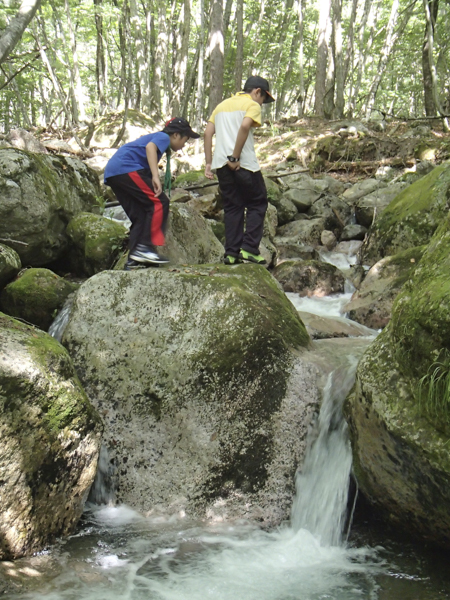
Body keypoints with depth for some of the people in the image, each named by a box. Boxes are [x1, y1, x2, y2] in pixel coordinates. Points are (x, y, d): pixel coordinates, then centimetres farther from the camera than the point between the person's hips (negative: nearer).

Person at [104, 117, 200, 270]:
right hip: (125, 168, -10)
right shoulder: (163, 137, 5)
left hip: (111, 173, 10)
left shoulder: (154, 137, 34)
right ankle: (144, 247, -17)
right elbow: (150, 147, -18)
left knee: (140, 216, 10)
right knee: (159, 203, -10)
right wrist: (156, 176, -28)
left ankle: (133, 260, 7)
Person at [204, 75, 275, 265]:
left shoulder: (222, 105, 22)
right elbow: (244, 126, -18)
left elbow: (208, 132, 13)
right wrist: (235, 158, -16)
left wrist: (209, 162, 10)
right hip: (244, 164, -6)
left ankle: (231, 253, 8)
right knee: (257, 203, 6)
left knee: (232, 207, 12)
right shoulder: (252, 105, 1)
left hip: (221, 164, 6)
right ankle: (249, 249, -3)